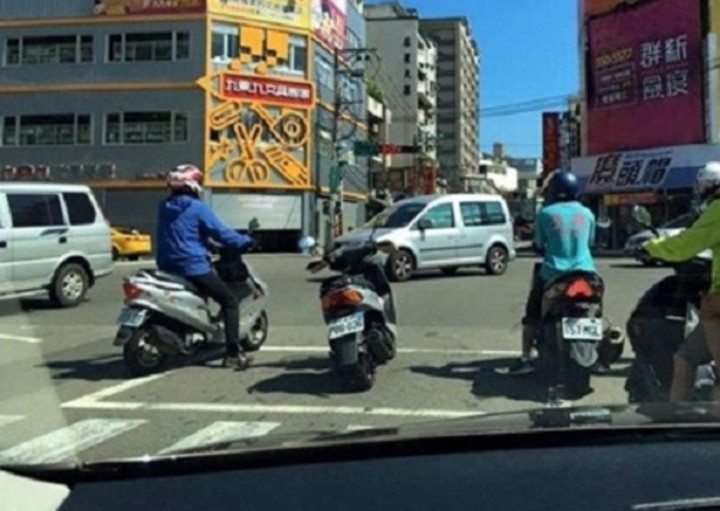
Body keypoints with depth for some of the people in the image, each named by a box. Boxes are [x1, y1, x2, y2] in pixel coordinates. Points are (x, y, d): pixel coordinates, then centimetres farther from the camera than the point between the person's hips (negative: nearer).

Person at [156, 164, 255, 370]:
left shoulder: (164, 207, 12)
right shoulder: (197, 208, -10)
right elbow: (221, 233, -13)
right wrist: (246, 241, 2)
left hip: (168, 268, 8)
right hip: (195, 268, -7)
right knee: (230, 301, 2)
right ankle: (233, 354, -7)